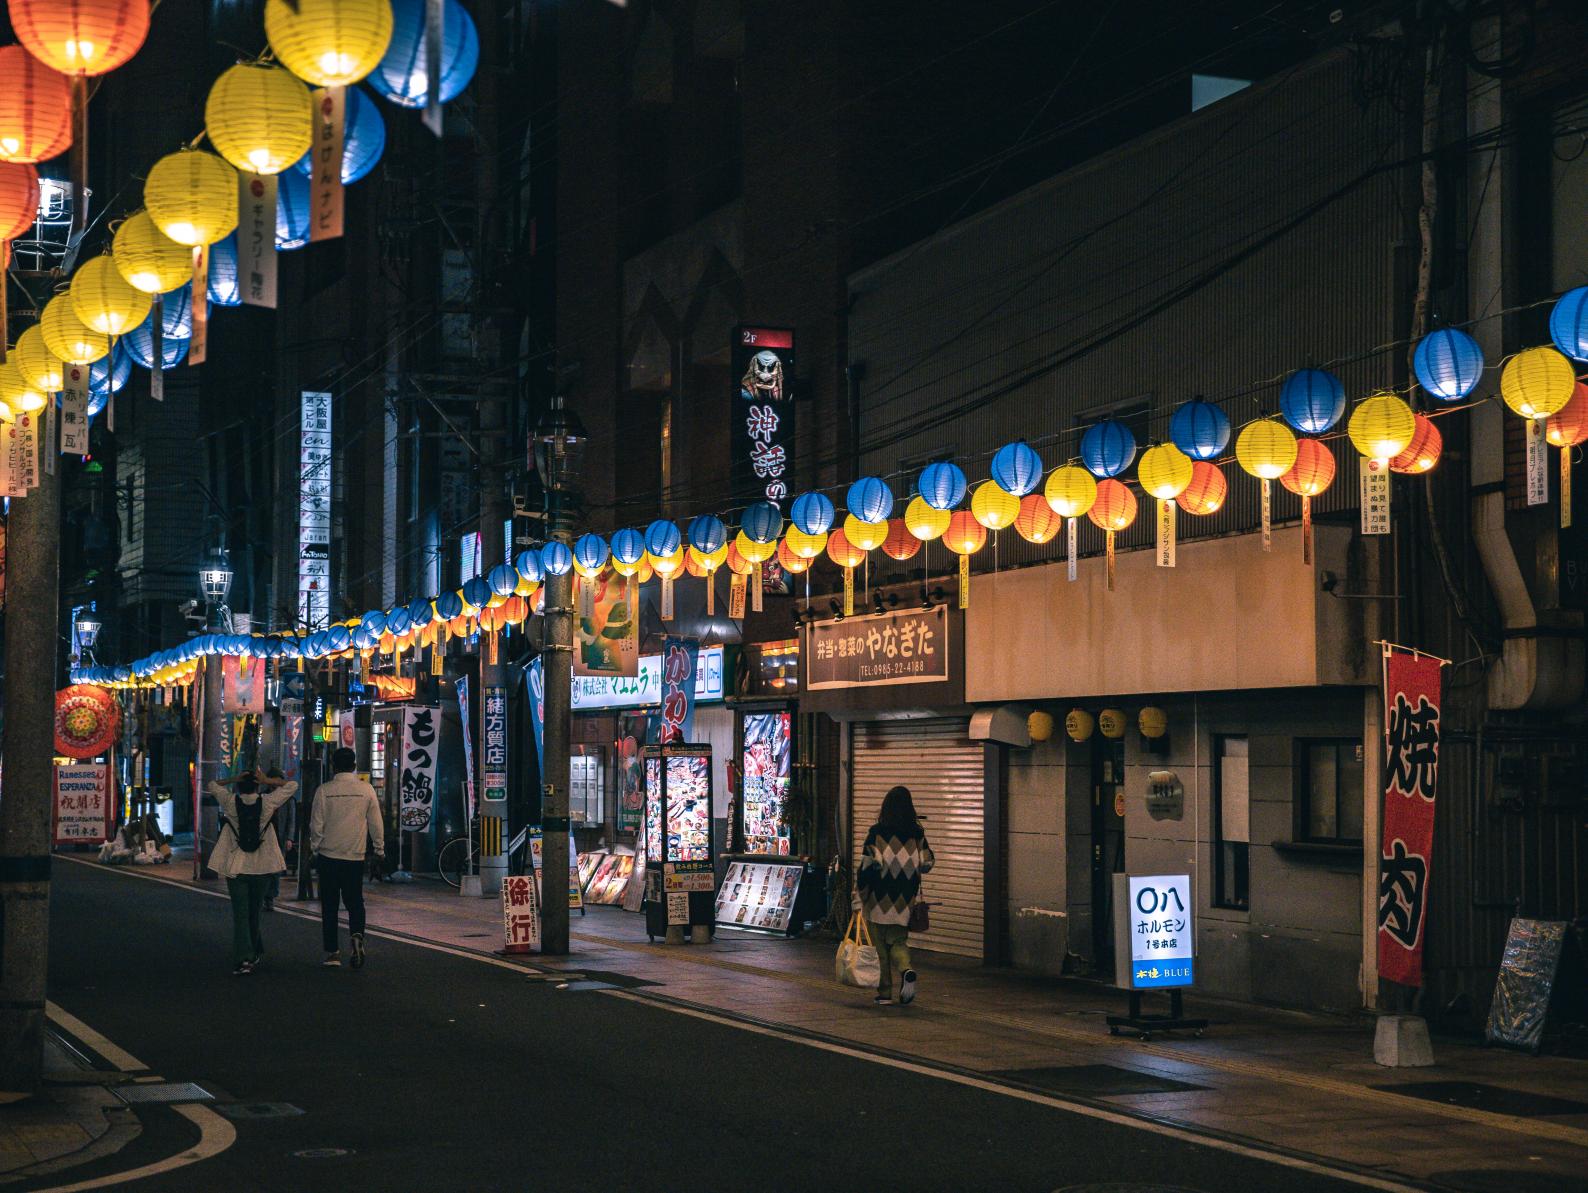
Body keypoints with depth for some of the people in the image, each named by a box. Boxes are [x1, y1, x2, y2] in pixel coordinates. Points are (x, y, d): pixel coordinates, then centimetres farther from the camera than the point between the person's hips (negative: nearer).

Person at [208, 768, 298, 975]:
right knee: (255, 912, 16)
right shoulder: (267, 802, -4)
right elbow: (292, 786, 6)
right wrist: (268, 781, -1)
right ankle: (255, 952, 26)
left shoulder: (231, 802, -3)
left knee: (240, 913, -3)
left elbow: (212, 785, 13)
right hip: (262, 867, 1)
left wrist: (233, 779, 3)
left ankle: (244, 958, -15)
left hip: (236, 868, -1)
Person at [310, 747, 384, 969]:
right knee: (355, 901, 11)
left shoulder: (324, 790, -6)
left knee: (329, 905, 8)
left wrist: (315, 847, 13)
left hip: (329, 854, -1)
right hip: (356, 855, 1)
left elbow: (316, 824, -3)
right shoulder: (366, 790, -2)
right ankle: (357, 936, -16)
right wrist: (379, 849, 14)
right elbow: (376, 823, 2)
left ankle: (332, 952, 7)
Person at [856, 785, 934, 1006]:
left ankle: (884, 993, 9)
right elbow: (926, 864, 1)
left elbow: (869, 865, -14)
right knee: (898, 941, 14)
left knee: (880, 946, 9)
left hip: (880, 899, -3)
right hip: (906, 900, 3)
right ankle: (906, 970, -16)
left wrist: (860, 894, -5)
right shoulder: (917, 833, 0)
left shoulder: (877, 832, -9)